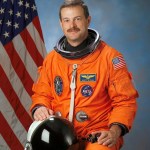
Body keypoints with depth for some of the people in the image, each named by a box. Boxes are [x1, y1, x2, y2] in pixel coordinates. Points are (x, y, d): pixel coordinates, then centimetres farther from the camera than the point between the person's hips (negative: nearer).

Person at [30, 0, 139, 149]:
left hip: (98, 135, -3)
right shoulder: (51, 59, 10)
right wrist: (39, 108, -5)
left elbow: (125, 100, -3)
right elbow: (41, 94, 19)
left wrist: (115, 130, -18)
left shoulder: (110, 57, -3)